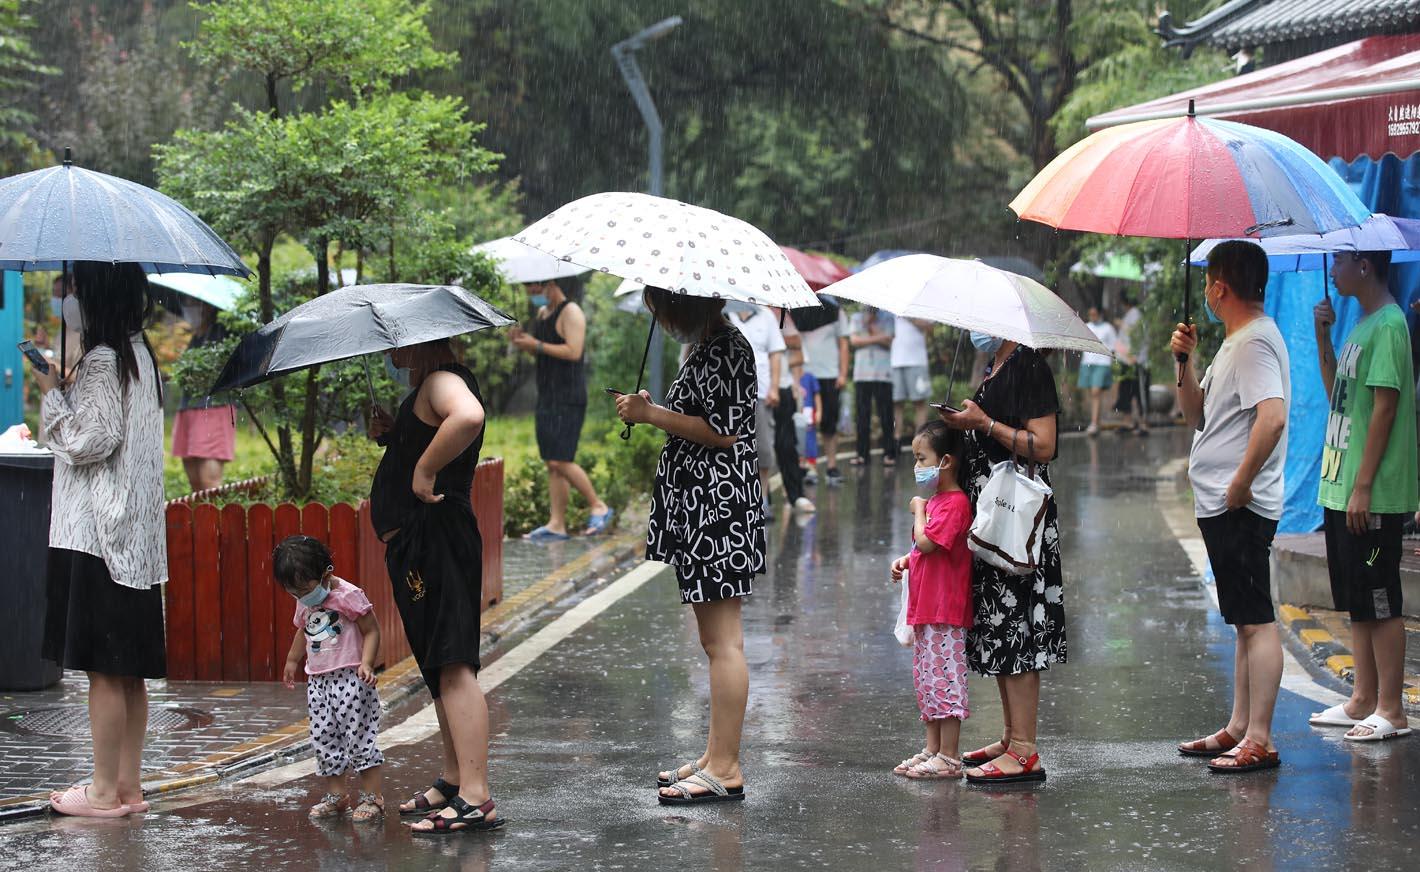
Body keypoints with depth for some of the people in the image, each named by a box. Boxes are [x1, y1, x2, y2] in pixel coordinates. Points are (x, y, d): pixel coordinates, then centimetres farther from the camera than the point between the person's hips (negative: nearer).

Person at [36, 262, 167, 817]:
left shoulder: (102, 359, -13)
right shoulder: (138, 354, 15)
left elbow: (88, 441, -16)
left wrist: (52, 395, -4)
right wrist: (65, 393, 18)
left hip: (98, 532, -9)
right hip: (135, 535, 9)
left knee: (103, 668, -5)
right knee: (129, 670, 11)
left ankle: (105, 792, -2)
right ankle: (129, 786, 15)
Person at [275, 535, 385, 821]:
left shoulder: (348, 596, -12)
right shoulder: (304, 604, 11)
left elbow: (372, 631, -11)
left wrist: (366, 663, -23)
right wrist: (292, 661, 38)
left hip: (350, 678, -8)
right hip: (318, 681, 8)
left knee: (358, 736, -7)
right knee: (323, 739, 7)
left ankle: (372, 796, -3)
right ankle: (335, 796, 14)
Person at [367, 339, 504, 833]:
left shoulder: (443, 381, -12)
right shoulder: (425, 389, 21)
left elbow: (468, 417, -36)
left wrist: (423, 471, -27)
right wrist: (391, 436, 12)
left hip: (436, 537, -12)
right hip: (415, 544, 12)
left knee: (452, 665, -15)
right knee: (440, 667, 17)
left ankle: (475, 799, -20)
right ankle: (454, 783, 26)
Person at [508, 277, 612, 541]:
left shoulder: (571, 312, -11)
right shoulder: (542, 313, 16)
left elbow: (573, 352, -21)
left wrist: (537, 345, -20)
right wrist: (524, 343, 1)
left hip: (567, 400, -9)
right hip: (547, 398, 9)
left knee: (561, 462, -14)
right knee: (552, 464, 5)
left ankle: (598, 507, 1)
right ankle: (556, 525, 4)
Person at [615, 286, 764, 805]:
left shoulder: (723, 350, -14)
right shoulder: (709, 347, 17)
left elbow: (724, 432, -20)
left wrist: (653, 415, -15)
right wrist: (653, 412, 22)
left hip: (718, 508, -11)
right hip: (700, 508, 11)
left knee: (723, 641, -9)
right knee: (716, 641, 14)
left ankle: (725, 770, -7)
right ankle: (716, 757, 20)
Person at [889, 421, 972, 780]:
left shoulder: (955, 503, -16)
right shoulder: (935, 500, 16)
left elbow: (927, 542, -26)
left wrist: (918, 511, -10)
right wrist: (906, 561, 8)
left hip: (945, 609, -11)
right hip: (925, 608, 11)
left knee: (944, 677, -7)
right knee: (926, 679, 15)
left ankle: (949, 758, -3)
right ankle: (932, 750, 22)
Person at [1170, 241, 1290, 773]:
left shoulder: (1255, 342, -15)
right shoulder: (1234, 343, 18)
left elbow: (1272, 418, -29)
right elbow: (1196, 415, 22)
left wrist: (1241, 482, -22)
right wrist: (1186, 363, 8)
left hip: (1241, 508, -11)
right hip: (1221, 508, 11)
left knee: (1256, 621, -10)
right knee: (1245, 621, 14)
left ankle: (1259, 740, -11)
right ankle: (1238, 729, 21)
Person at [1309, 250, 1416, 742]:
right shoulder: (1361, 326, 15)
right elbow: (1337, 395, 20)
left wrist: (1363, 487, -20)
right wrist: (1323, 338, 10)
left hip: (1374, 495, -10)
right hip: (1341, 491, 10)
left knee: (1379, 603, -4)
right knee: (1357, 602, 14)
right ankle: (1363, 700, 21)